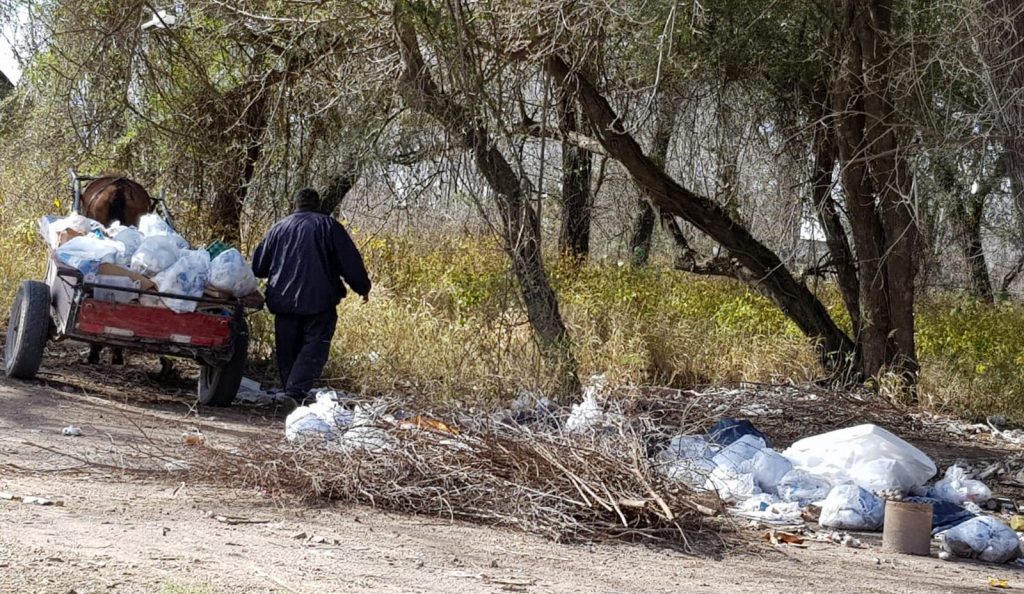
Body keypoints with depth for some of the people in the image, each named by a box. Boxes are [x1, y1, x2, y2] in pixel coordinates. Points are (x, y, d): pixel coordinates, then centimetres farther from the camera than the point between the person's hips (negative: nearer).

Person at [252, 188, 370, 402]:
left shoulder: (278, 228, 13)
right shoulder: (328, 225, 2)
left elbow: (258, 266, 17)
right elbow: (350, 261, -1)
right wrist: (362, 287, 12)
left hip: (283, 302, 4)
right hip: (319, 302, -4)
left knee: (287, 352, 13)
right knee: (314, 349, -6)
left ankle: (289, 393, 13)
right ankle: (296, 393, -22)